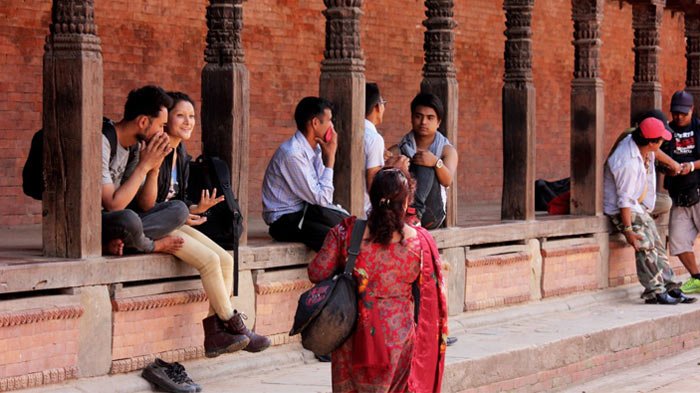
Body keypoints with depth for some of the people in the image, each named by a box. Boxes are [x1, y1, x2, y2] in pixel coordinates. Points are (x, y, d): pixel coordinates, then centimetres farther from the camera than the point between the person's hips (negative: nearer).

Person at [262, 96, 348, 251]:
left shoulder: (315, 149, 6)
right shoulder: (293, 154, -20)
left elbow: (322, 196, 5)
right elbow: (322, 199, -18)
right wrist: (330, 157, -13)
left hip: (304, 212, 8)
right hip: (284, 221, -8)